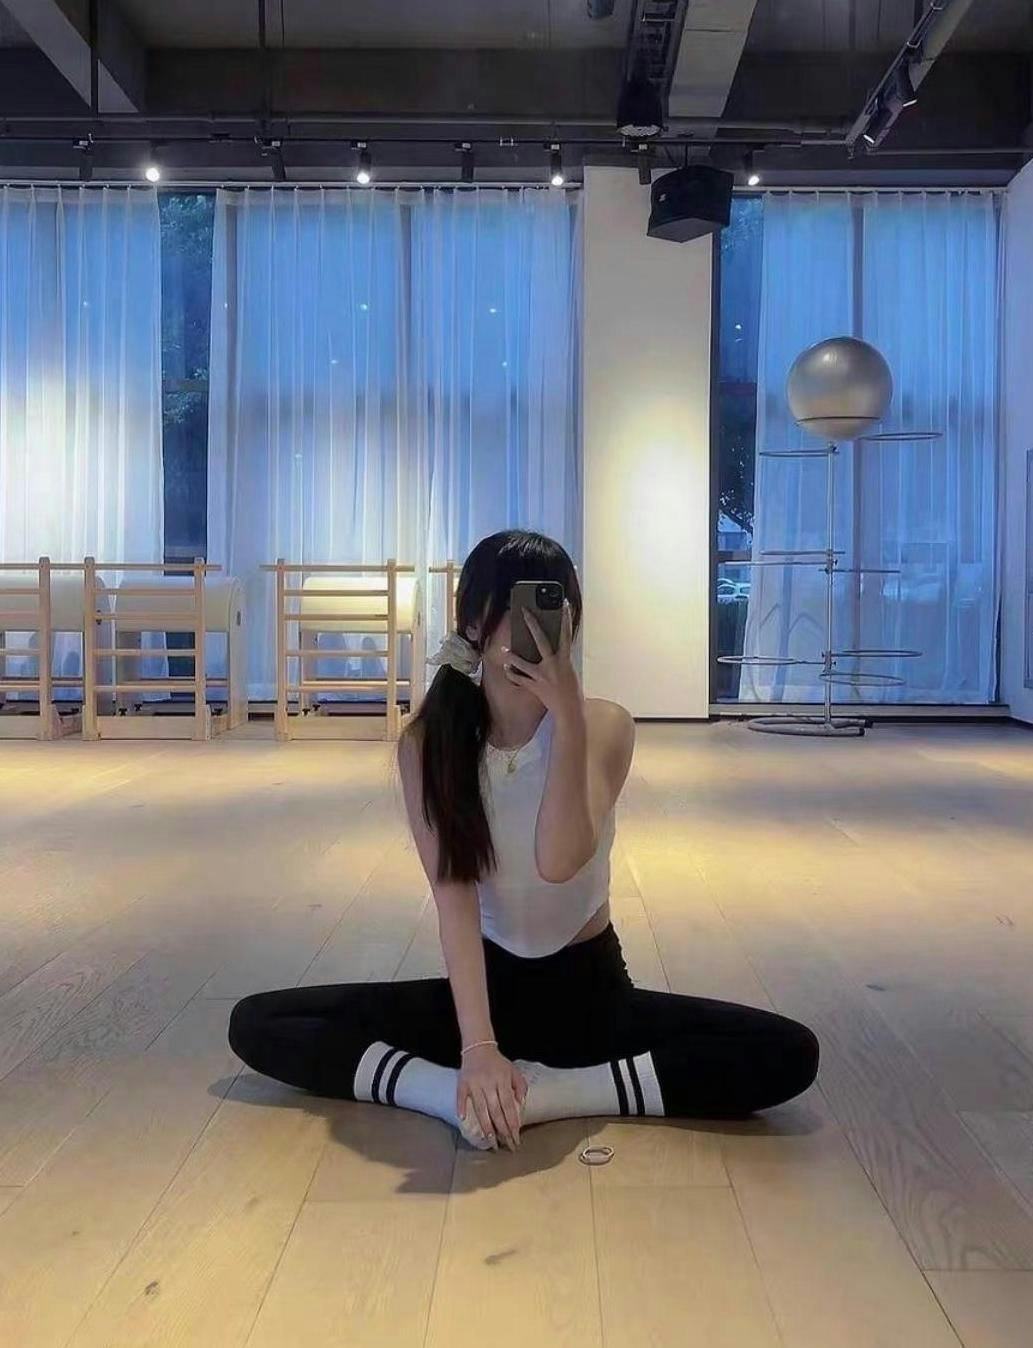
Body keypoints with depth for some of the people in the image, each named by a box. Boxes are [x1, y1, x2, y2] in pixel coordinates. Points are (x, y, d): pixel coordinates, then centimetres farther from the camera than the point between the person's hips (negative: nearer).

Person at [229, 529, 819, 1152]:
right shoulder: (428, 742, -11)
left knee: (791, 1053, -23)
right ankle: (454, 1092, -26)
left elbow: (558, 862, -27)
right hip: (490, 983, 1)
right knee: (256, 1023, -13)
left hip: (591, 989, 0)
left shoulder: (606, 724, -12)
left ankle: (549, 1093, -26)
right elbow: (453, 895, -20)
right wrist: (477, 1045, -30)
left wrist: (567, 716, -34)